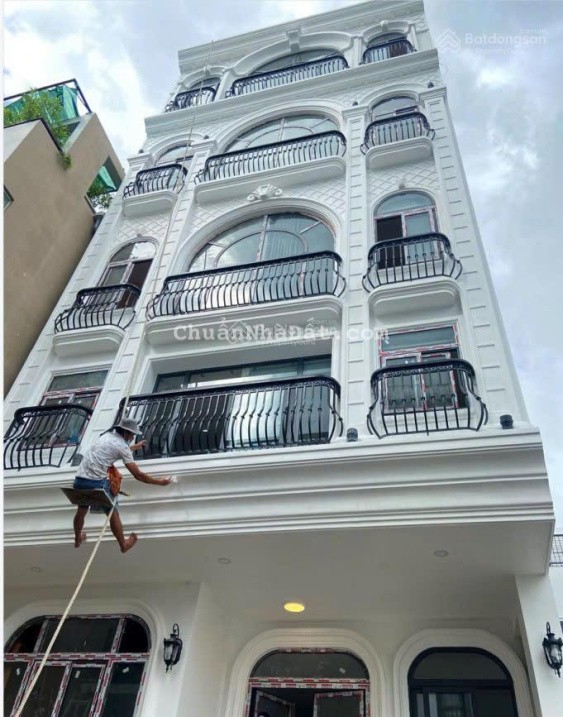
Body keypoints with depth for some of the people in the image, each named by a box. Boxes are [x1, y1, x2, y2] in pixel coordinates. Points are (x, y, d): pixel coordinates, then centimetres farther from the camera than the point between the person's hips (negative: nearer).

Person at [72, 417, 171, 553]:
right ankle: (124, 544, 27)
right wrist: (159, 482, 4)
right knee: (112, 513, 12)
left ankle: (78, 539, 52)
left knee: (82, 509, 30)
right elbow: (138, 475, -6)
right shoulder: (122, 446, -6)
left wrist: (135, 447, 53)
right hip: (97, 483, -7)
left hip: (79, 480, 7)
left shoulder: (107, 435, 15)